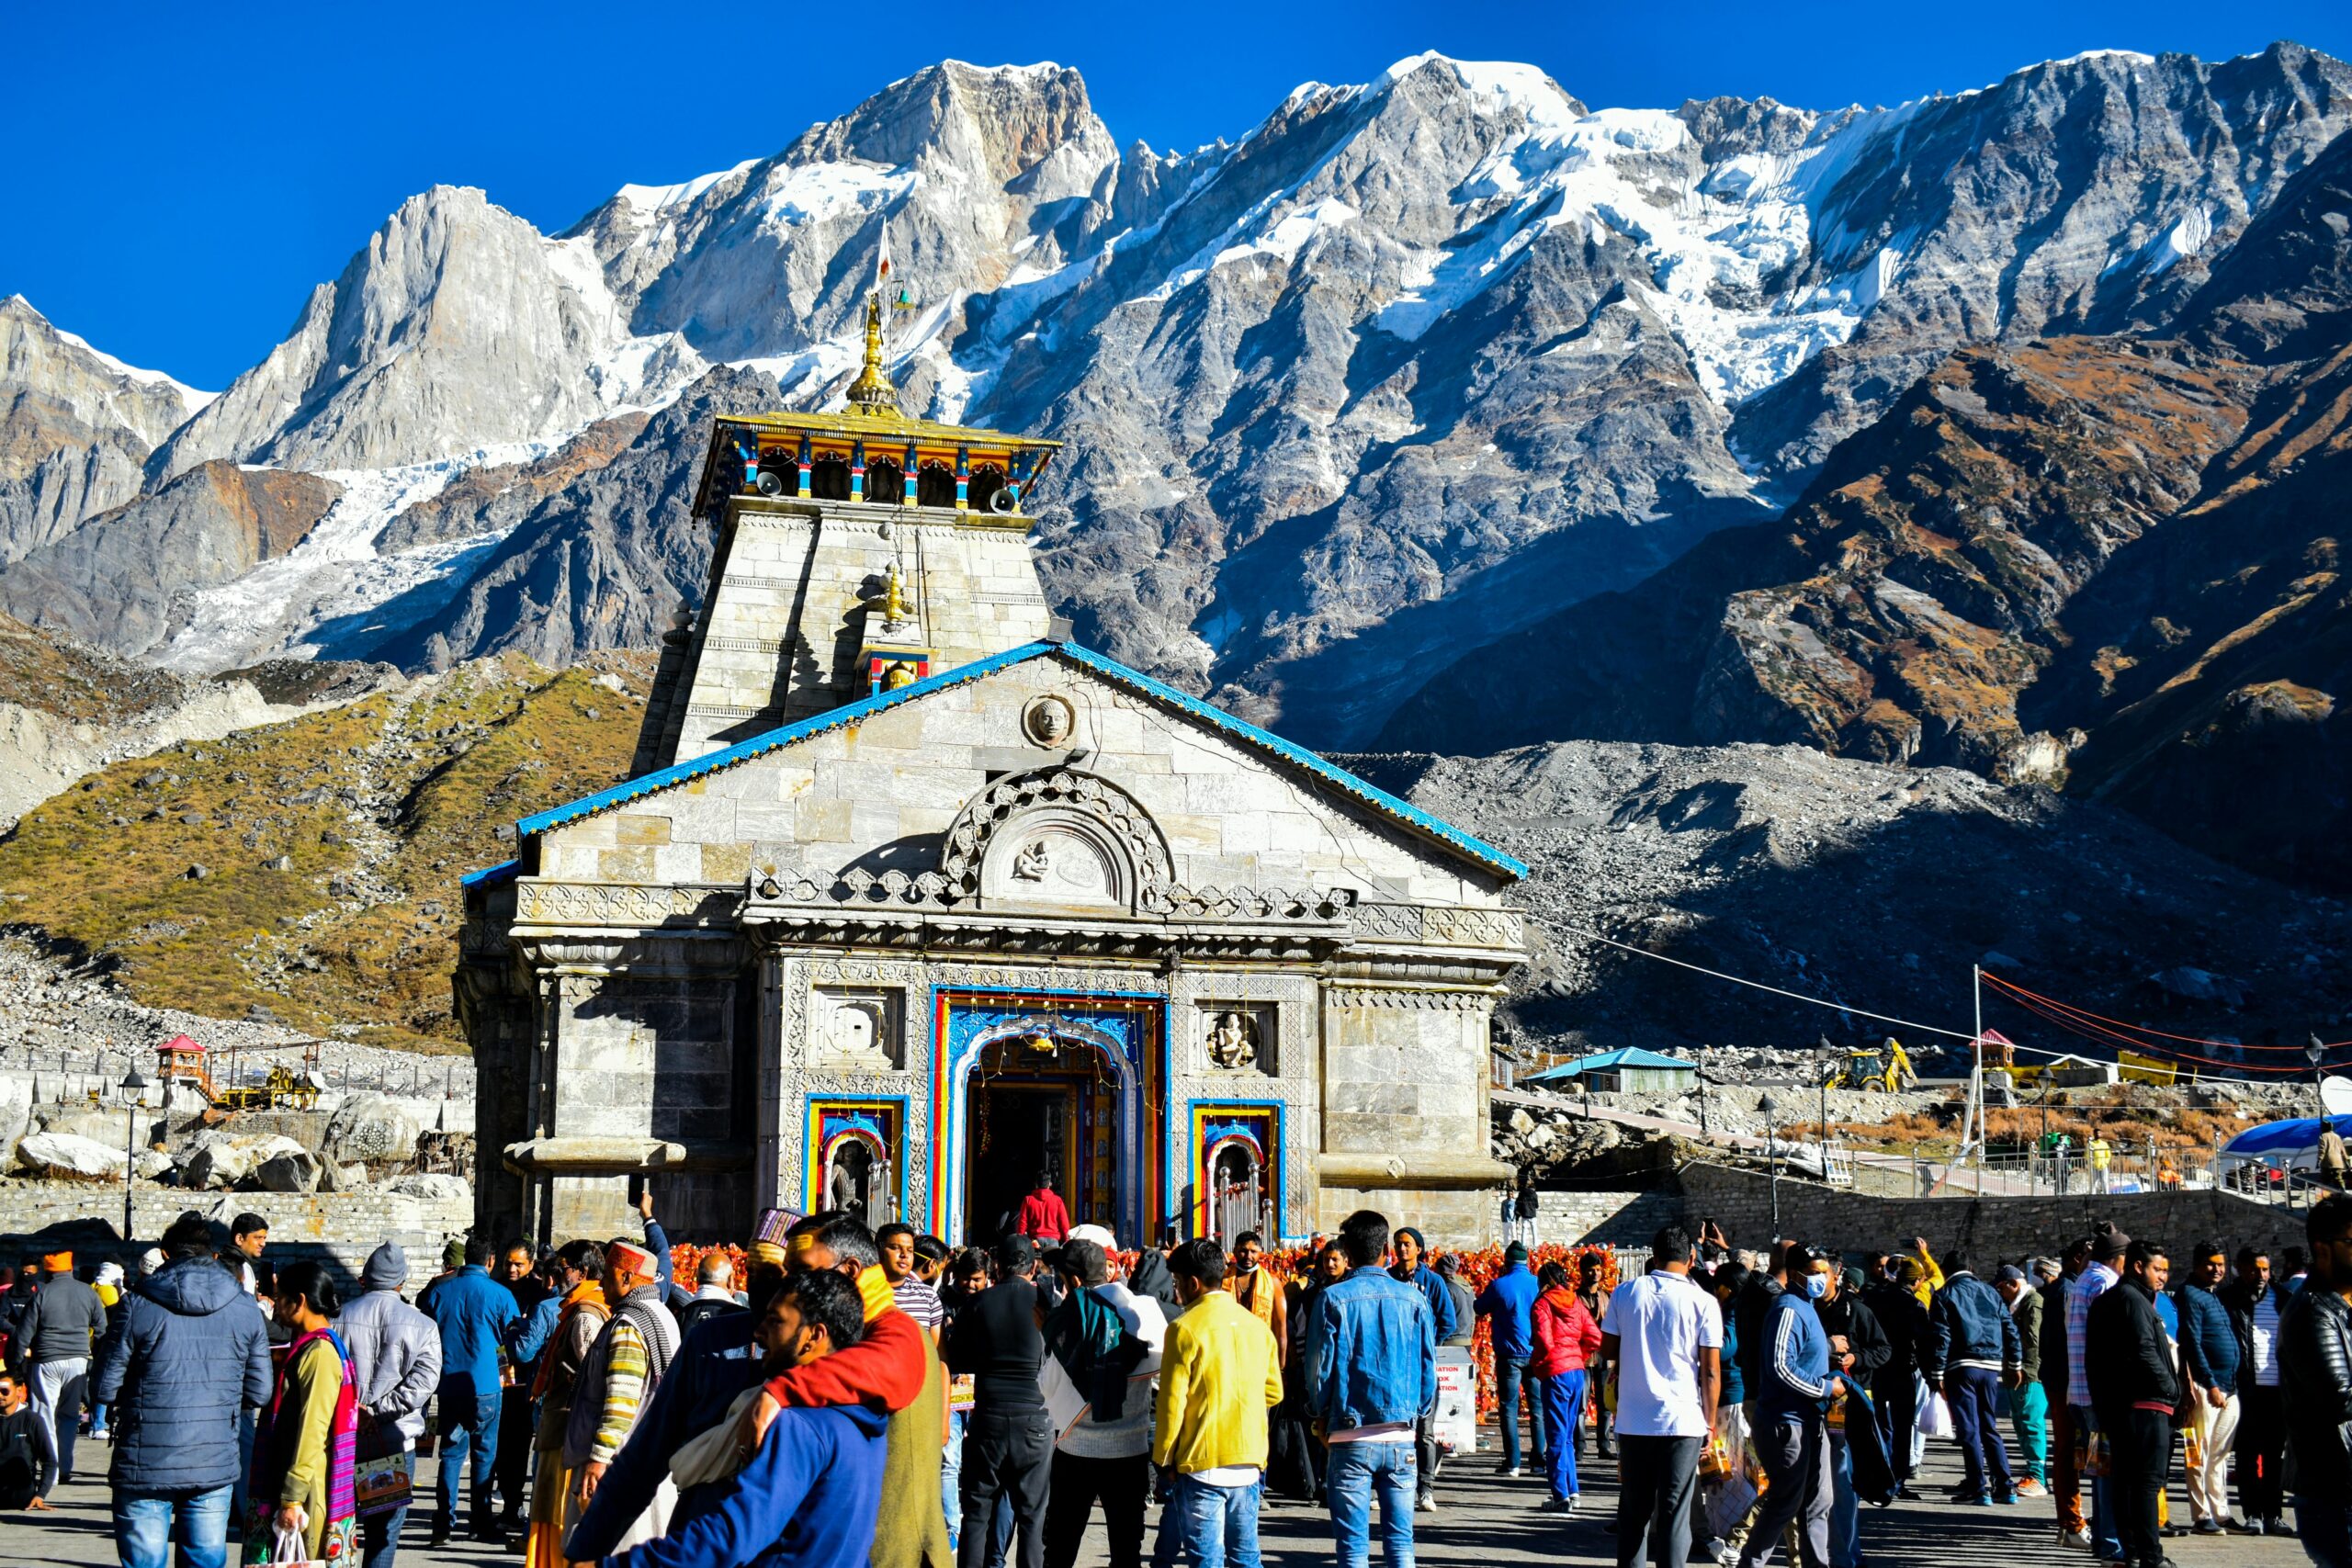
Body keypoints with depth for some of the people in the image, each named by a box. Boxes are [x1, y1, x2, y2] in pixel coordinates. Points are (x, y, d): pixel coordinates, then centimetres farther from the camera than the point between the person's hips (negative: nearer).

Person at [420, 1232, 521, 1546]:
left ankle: (444, 1523, 5)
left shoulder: (439, 1291, 2)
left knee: (451, 1452, 9)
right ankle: (482, 1523, 9)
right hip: (484, 1387, -3)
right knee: (484, 1453, 6)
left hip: (448, 1385, 3)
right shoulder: (500, 1295, -6)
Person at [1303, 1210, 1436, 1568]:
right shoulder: (1414, 1299, 1)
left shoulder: (1333, 1299, -6)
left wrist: (1323, 1416, 13)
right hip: (1401, 1437, 2)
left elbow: (1319, 1366, -2)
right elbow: (1428, 1367, 5)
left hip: (1350, 1435, -2)